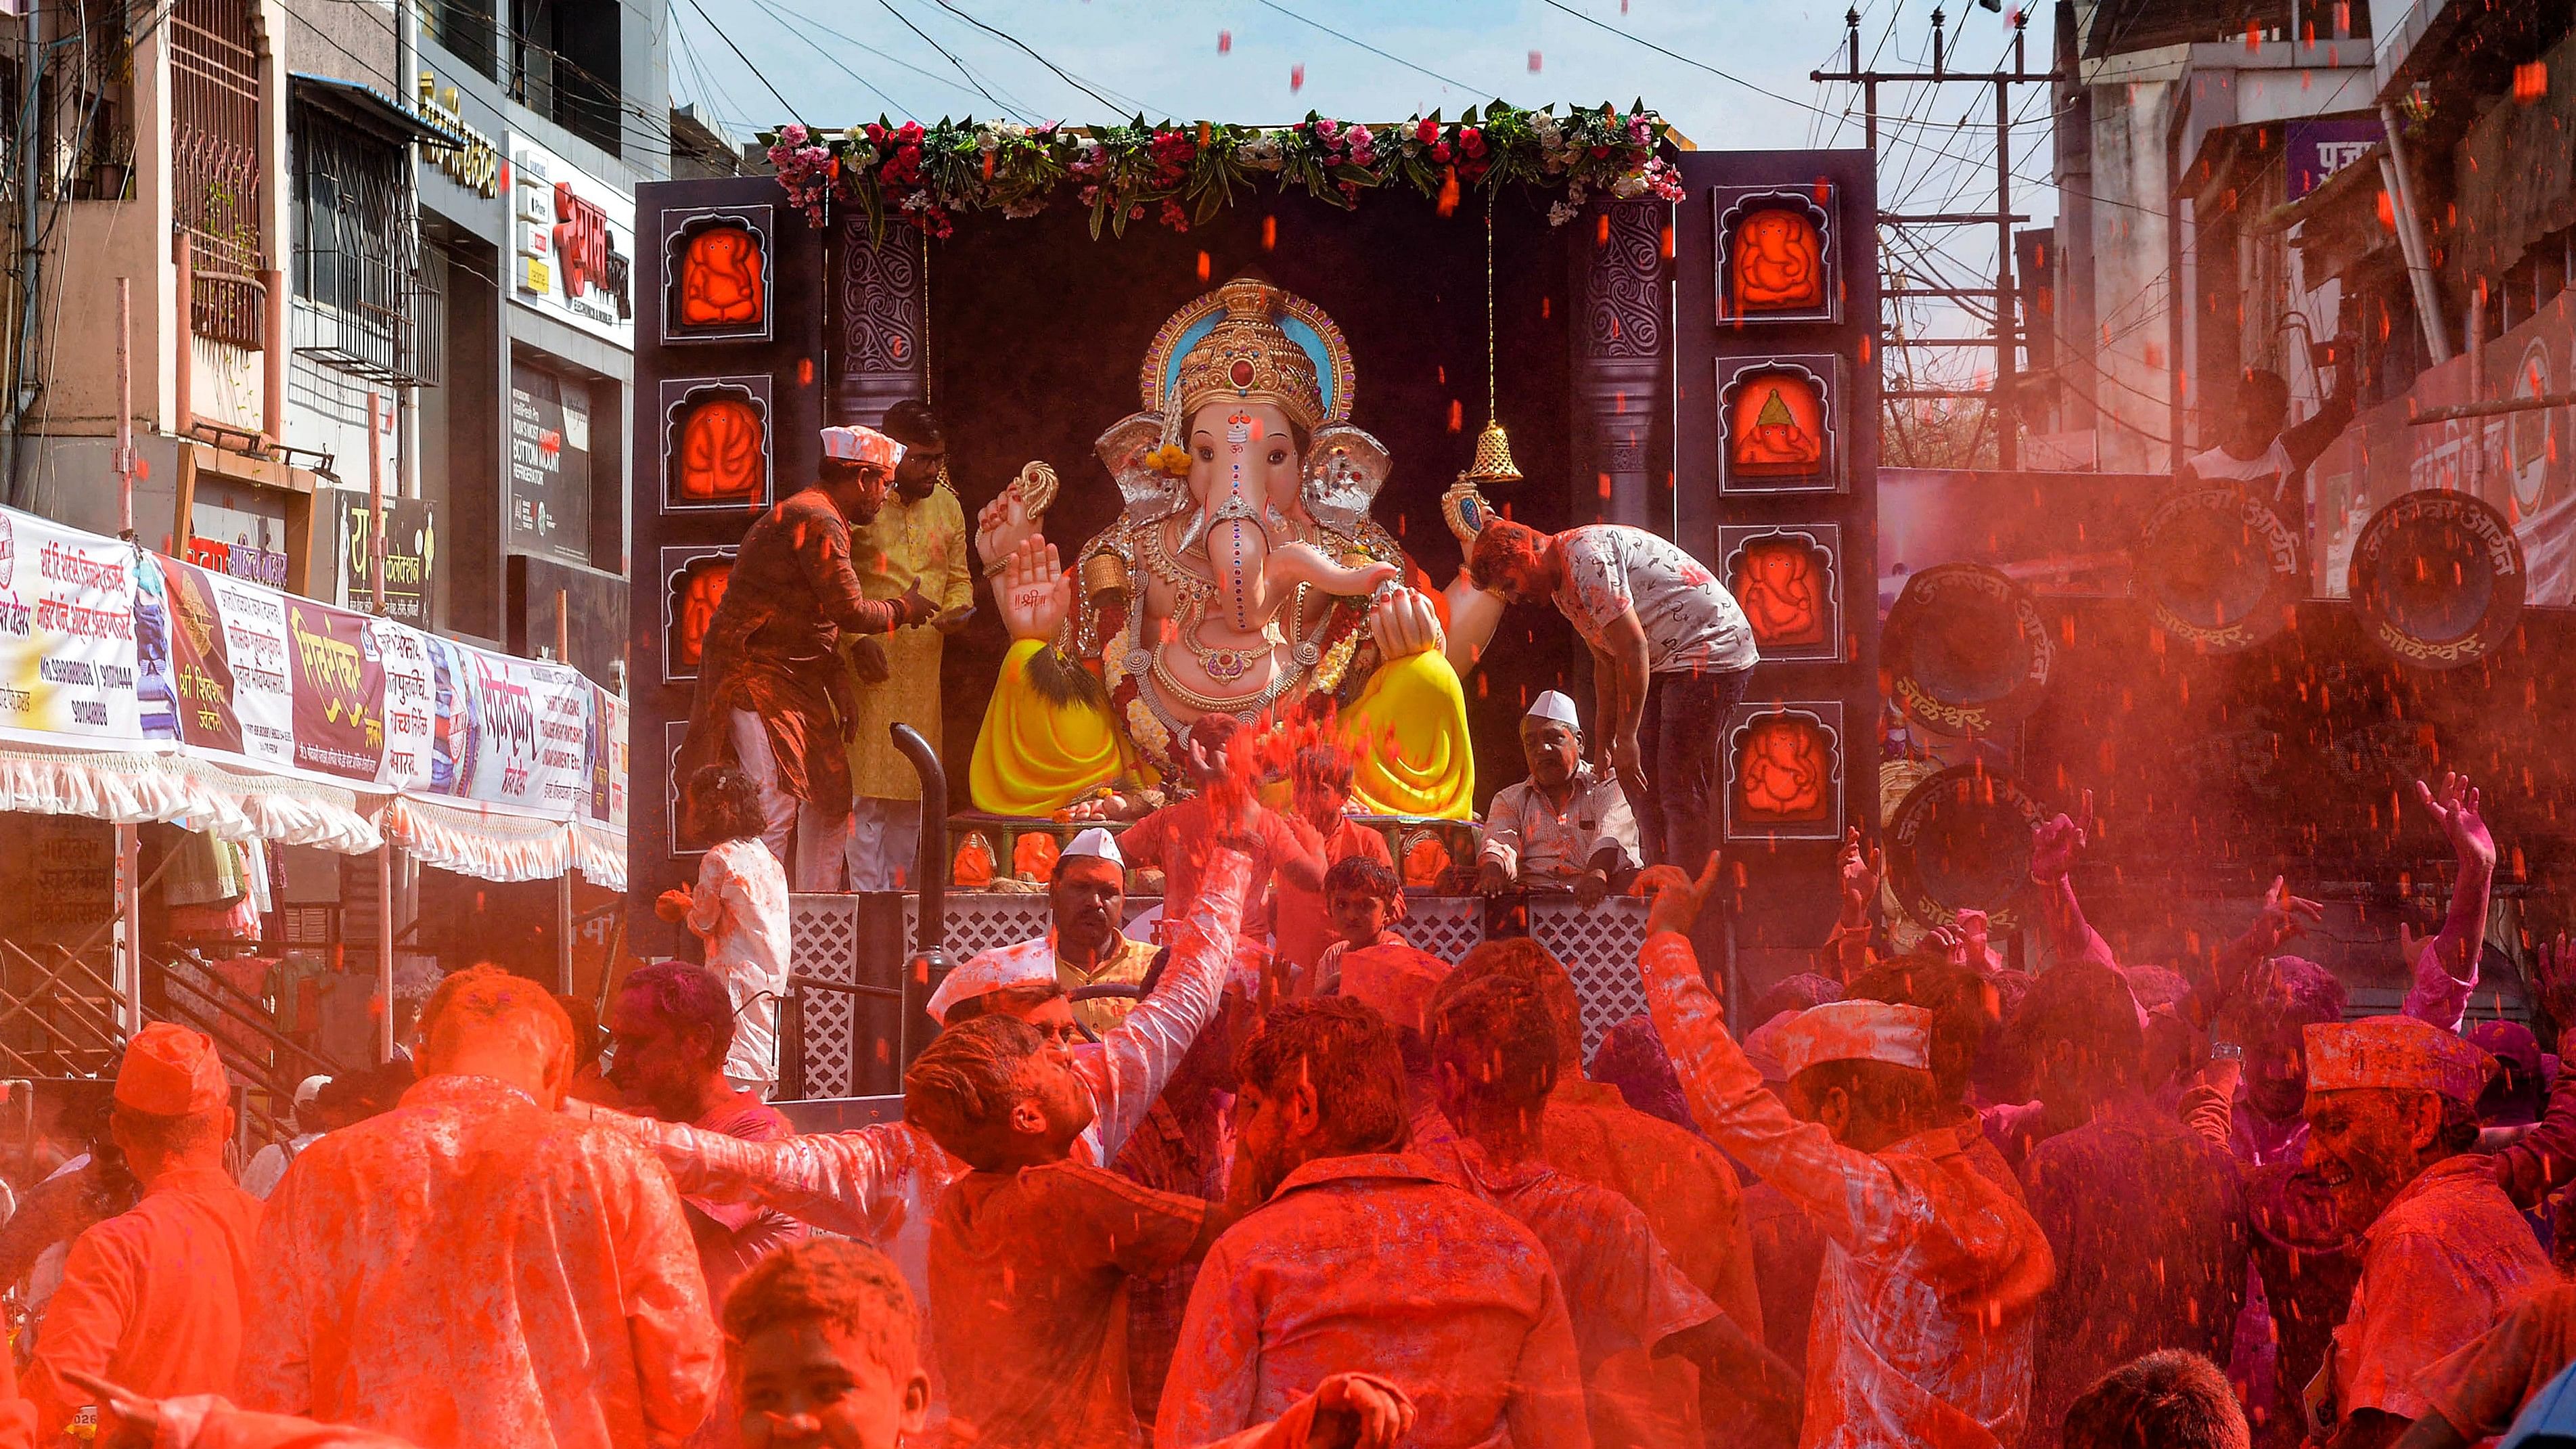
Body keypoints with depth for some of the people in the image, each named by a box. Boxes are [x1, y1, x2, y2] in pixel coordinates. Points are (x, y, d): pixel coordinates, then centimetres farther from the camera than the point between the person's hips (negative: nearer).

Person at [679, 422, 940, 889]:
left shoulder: (824, 518, 17)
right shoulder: (817, 520, -18)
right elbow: (849, 612, -20)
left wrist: (840, 686, 10)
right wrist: (904, 609, -1)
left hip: (795, 677, 11)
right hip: (755, 672, -11)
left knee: (829, 798, 11)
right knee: (776, 805, -15)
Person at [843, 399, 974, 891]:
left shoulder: (947, 506, 14)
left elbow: (958, 577, 22)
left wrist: (958, 609, 0)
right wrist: (856, 638, -15)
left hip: (924, 666, 6)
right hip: (870, 666, -6)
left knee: (912, 793, 8)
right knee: (867, 785, -8)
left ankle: (899, 891, 17)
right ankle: (868, 897, -5)